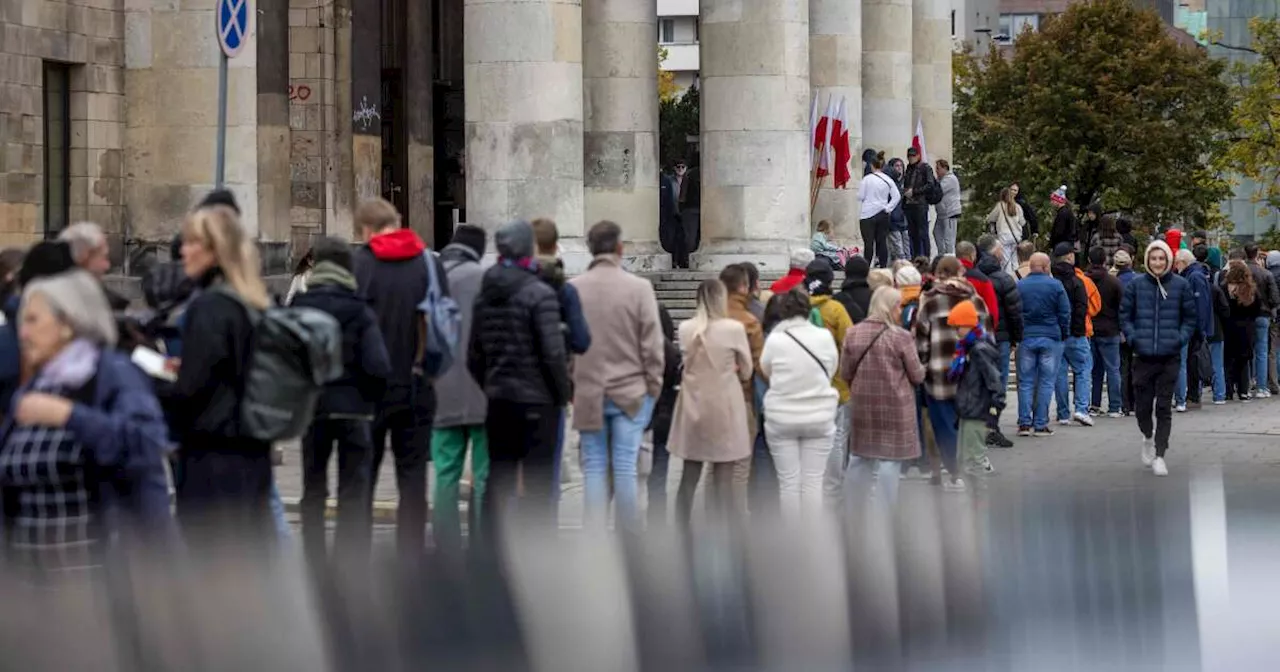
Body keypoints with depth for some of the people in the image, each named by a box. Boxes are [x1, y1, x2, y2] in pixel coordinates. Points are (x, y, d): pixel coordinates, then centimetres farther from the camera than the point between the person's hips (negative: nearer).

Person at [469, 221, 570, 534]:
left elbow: (474, 356, 12)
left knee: (498, 480, 12)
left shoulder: (485, 296, 8)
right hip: (536, 401, -6)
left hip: (498, 402, 6)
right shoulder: (539, 294, -13)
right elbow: (553, 352, -17)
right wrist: (562, 394, -4)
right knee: (538, 483, -3)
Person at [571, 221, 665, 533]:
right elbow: (652, 345, -5)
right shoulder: (639, 287, -7)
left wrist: (568, 386, 13)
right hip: (630, 391, -2)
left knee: (594, 467, 6)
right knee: (625, 468, 0)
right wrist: (653, 388, 5)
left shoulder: (572, 289, -1)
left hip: (588, 393, 2)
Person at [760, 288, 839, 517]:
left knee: (788, 481, 5)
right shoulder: (824, 337, -7)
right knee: (813, 481, 6)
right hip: (819, 417, 1)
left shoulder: (775, 340, -11)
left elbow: (765, 370, 3)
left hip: (782, 418, -1)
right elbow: (831, 371, 3)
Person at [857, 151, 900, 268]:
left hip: (868, 214, -3)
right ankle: (883, 265, 9)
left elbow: (860, 196, -6)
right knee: (882, 242, 8)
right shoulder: (888, 180, 1)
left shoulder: (867, 179, -9)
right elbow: (897, 196, -2)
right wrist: (888, 208, 2)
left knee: (868, 242, -3)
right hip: (883, 214, 4)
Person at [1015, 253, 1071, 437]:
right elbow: (1065, 313, -3)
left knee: (1025, 382, 7)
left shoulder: (1019, 286, 0)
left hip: (1025, 339, 2)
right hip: (1051, 339, -2)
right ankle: (1040, 424, 1)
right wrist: (1065, 335, 9)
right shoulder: (1055, 285, -5)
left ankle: (1024, 423, 2)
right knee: (1046, 382, 3)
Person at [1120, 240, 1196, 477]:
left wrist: (1180, 338, -4)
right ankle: (1148, 437, 35)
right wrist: (1133, 338, -4)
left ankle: (1159, 455, 3)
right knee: (1142, 405, 6)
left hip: (1170, 357, -1)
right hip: (1143, 356, 1)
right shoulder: (1136, 285, 0)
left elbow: (1190, 317, 8)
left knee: (1164, 408, -1)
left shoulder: (1181, 285, 1)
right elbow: (1124, 315, 8)